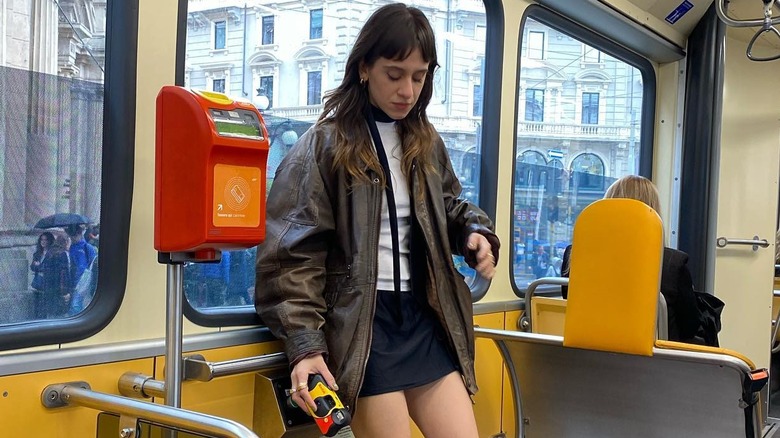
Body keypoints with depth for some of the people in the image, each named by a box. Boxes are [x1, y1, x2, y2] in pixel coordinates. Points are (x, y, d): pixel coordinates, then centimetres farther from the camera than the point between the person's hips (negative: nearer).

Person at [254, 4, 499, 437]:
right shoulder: (325, 144, -7)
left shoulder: (426, 141, 11)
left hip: (425, 315, 6)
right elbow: (293, 253, -10)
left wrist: (474, 231, 3)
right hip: (362, 320, -6)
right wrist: (306, 344, -18)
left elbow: (449, 206, 27)